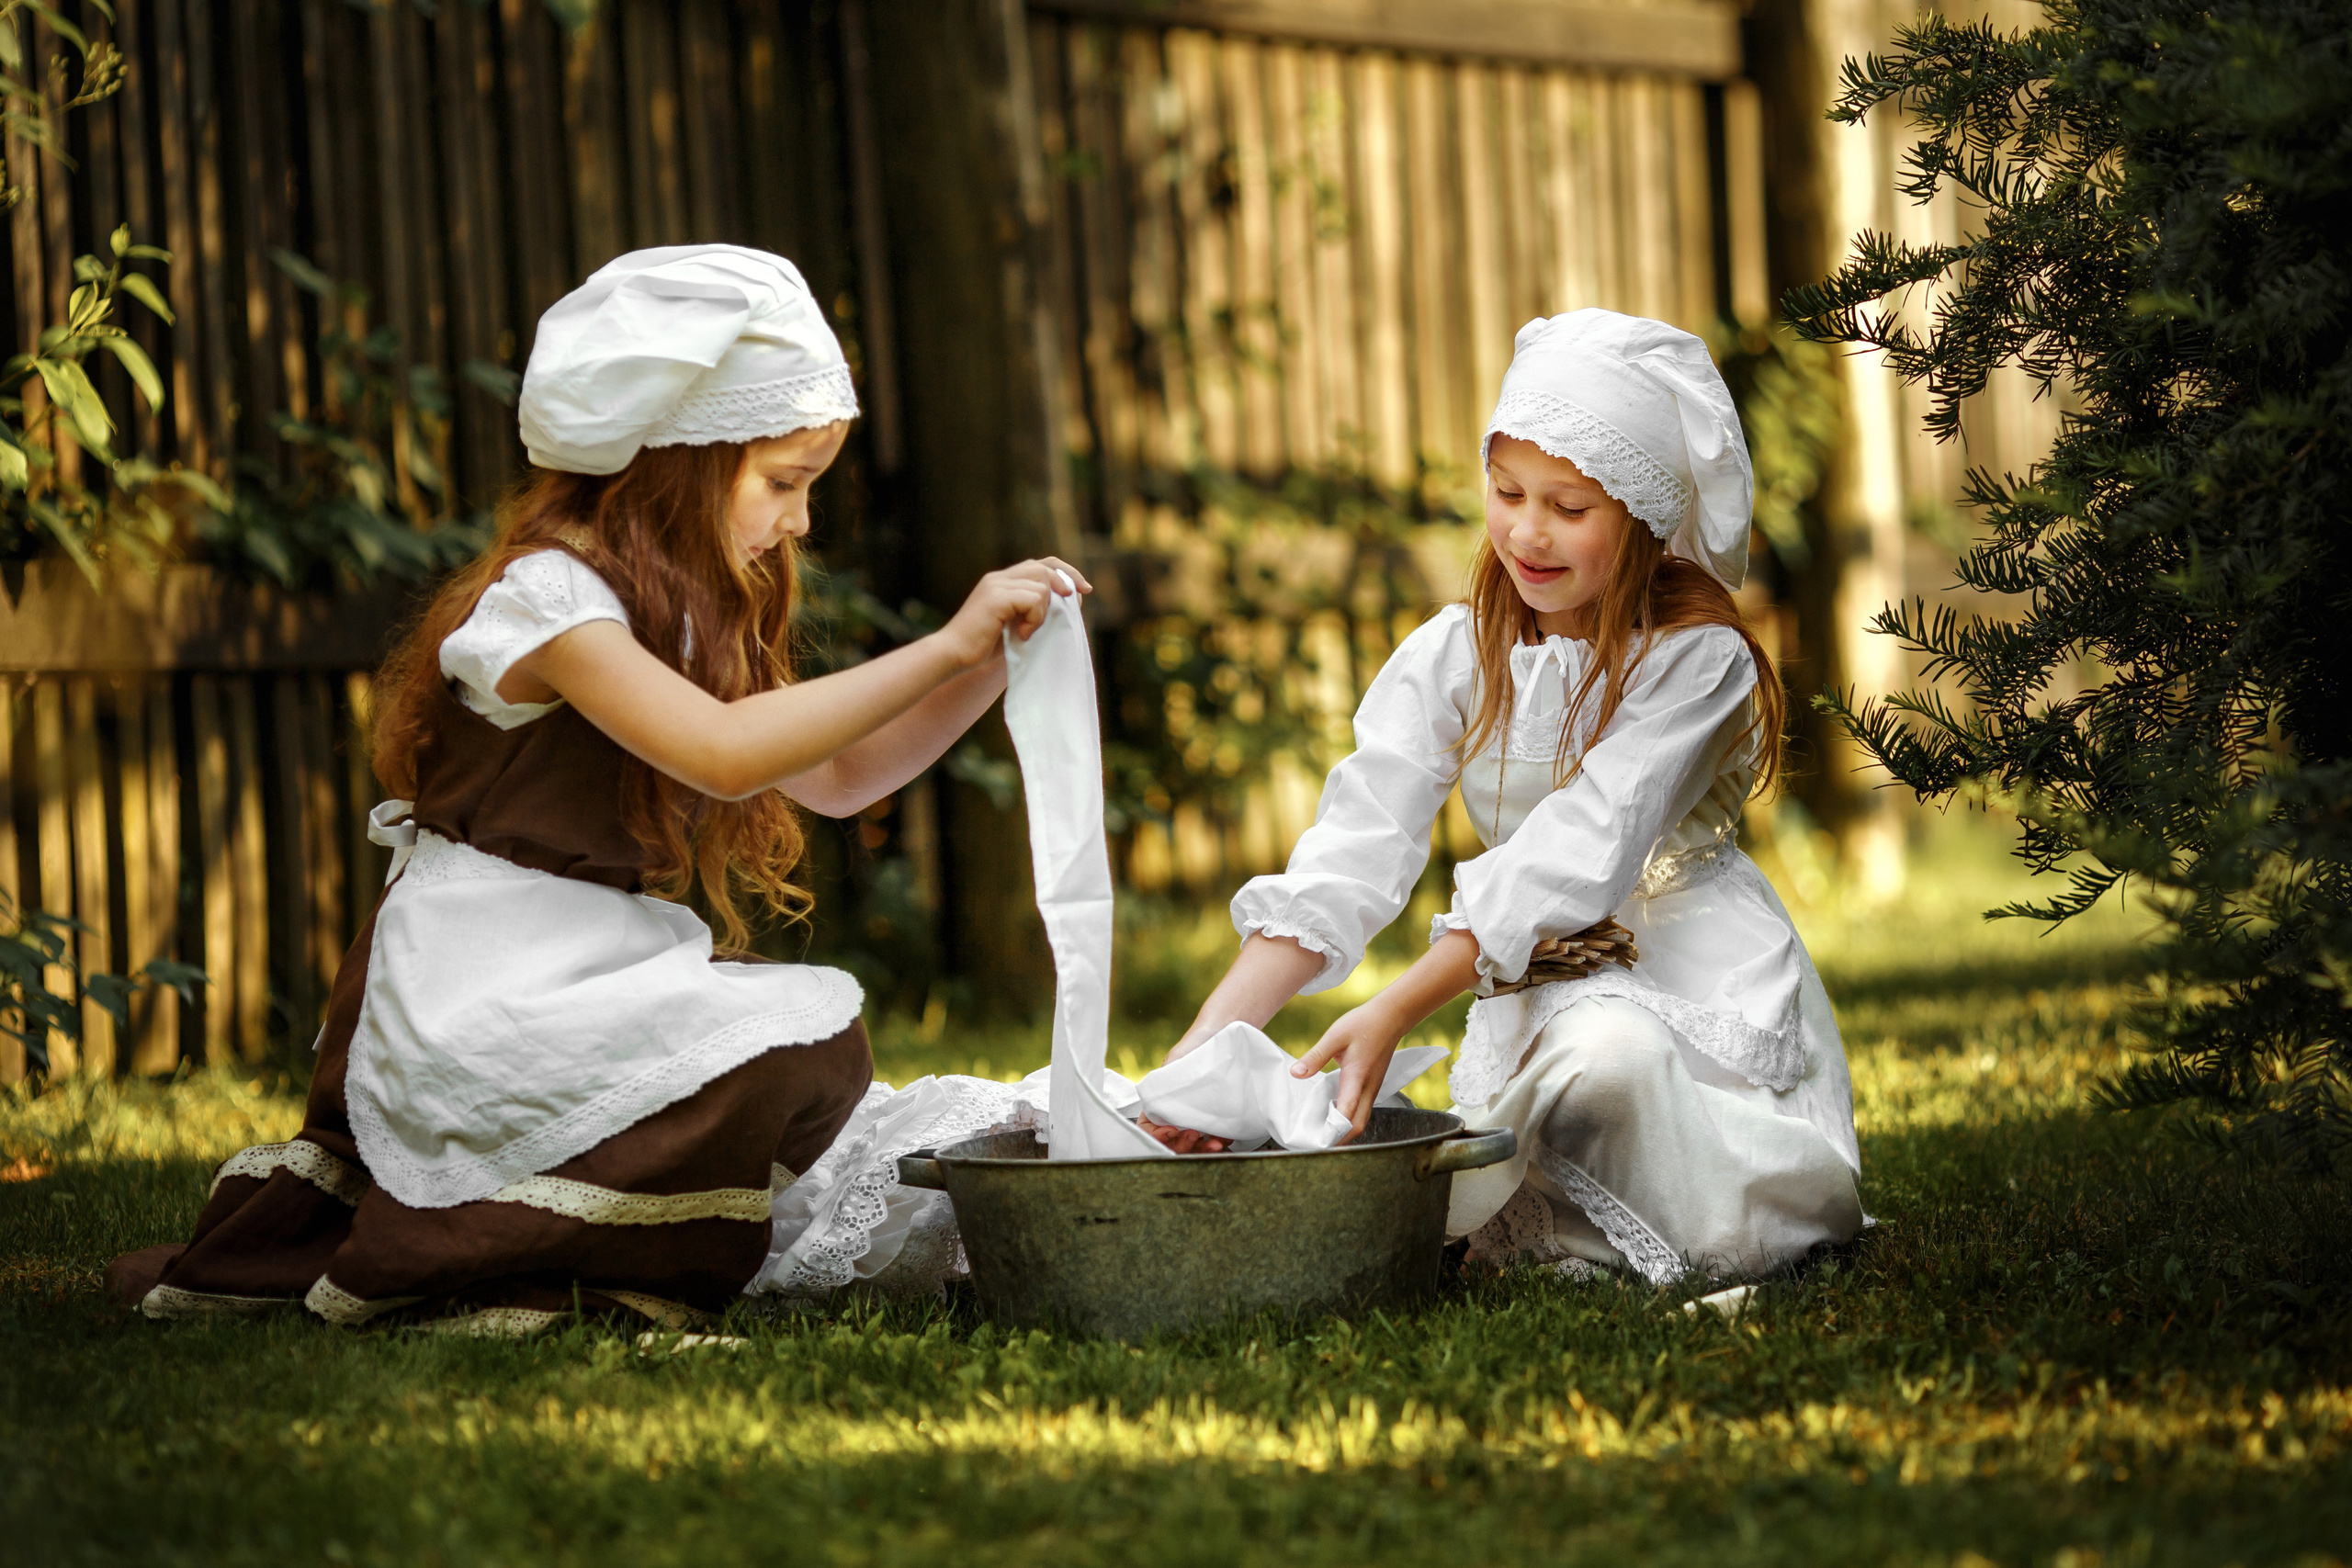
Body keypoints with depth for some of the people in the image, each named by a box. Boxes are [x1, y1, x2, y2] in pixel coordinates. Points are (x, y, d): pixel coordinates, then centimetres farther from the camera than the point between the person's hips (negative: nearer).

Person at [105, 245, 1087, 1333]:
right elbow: (723, 752, -29)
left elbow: (836, 778, 20)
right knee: (805, 1046, -21)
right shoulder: (548, 597, -15)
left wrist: (988, 670, 5)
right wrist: (940, 650, -28)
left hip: (580, 991, 10)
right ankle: (469, 1253, -13)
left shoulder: (683, 619, 17)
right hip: (476, 1024, -10)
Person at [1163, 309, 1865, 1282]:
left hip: (1695, 983, -4)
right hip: (1532, 995, 4)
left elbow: (1578, 856, -25)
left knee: (1605, 1050, -38)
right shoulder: (1453, 661, -1)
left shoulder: (1693, 658, -13)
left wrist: (1396, 1011, -36)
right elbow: (1349, 856, -11)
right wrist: (1208, 1038, -28)